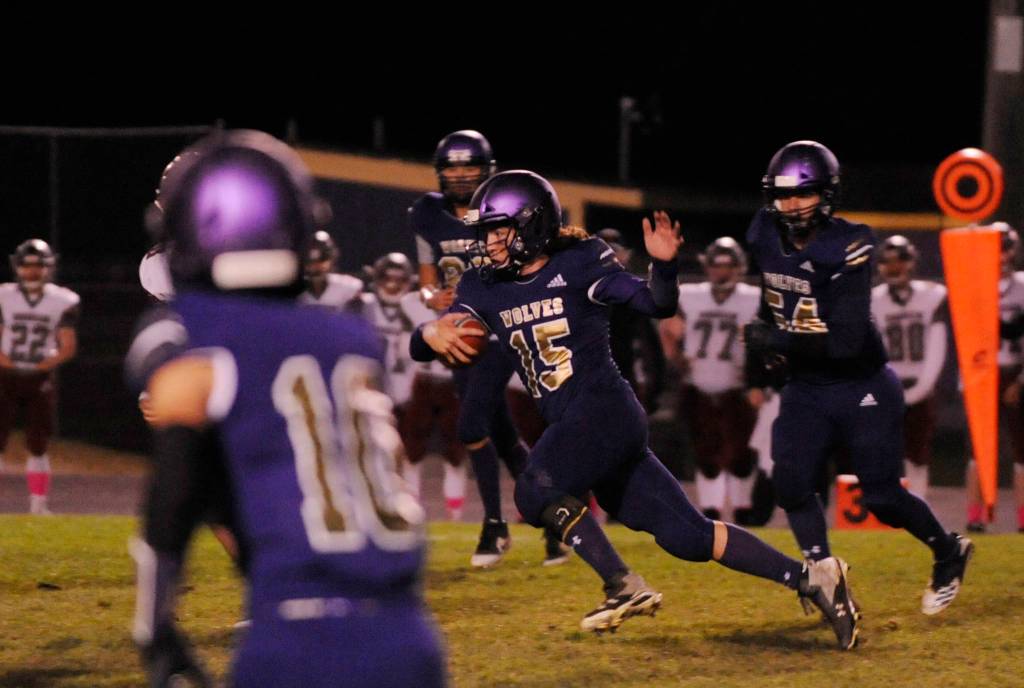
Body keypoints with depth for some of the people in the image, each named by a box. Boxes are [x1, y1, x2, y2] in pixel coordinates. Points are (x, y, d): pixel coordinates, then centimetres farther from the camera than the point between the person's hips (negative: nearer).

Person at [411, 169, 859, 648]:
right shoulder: (485, 289, 11)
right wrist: (434, 333, -19)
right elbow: (419, 347, 4)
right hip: (571, 425, 6)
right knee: (686, 536, 1)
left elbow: (656, 305, -9)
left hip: (605, 408, -6)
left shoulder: (578, 264, -4)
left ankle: (625, 587, -11)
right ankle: (808, 578, 5)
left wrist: (663, 265, -29)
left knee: (535, 490, -22)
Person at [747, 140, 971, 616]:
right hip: (805, 389, 5)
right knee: (790, 481, -14)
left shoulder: (847, 249, -25)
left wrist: (777, 341, -31)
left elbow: (845, 343, -31)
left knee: (882, 496, 2)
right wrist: (765, 344, 12)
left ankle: (949, 552, 28)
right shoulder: (766, 234, -6)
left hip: (863, 390, -5)